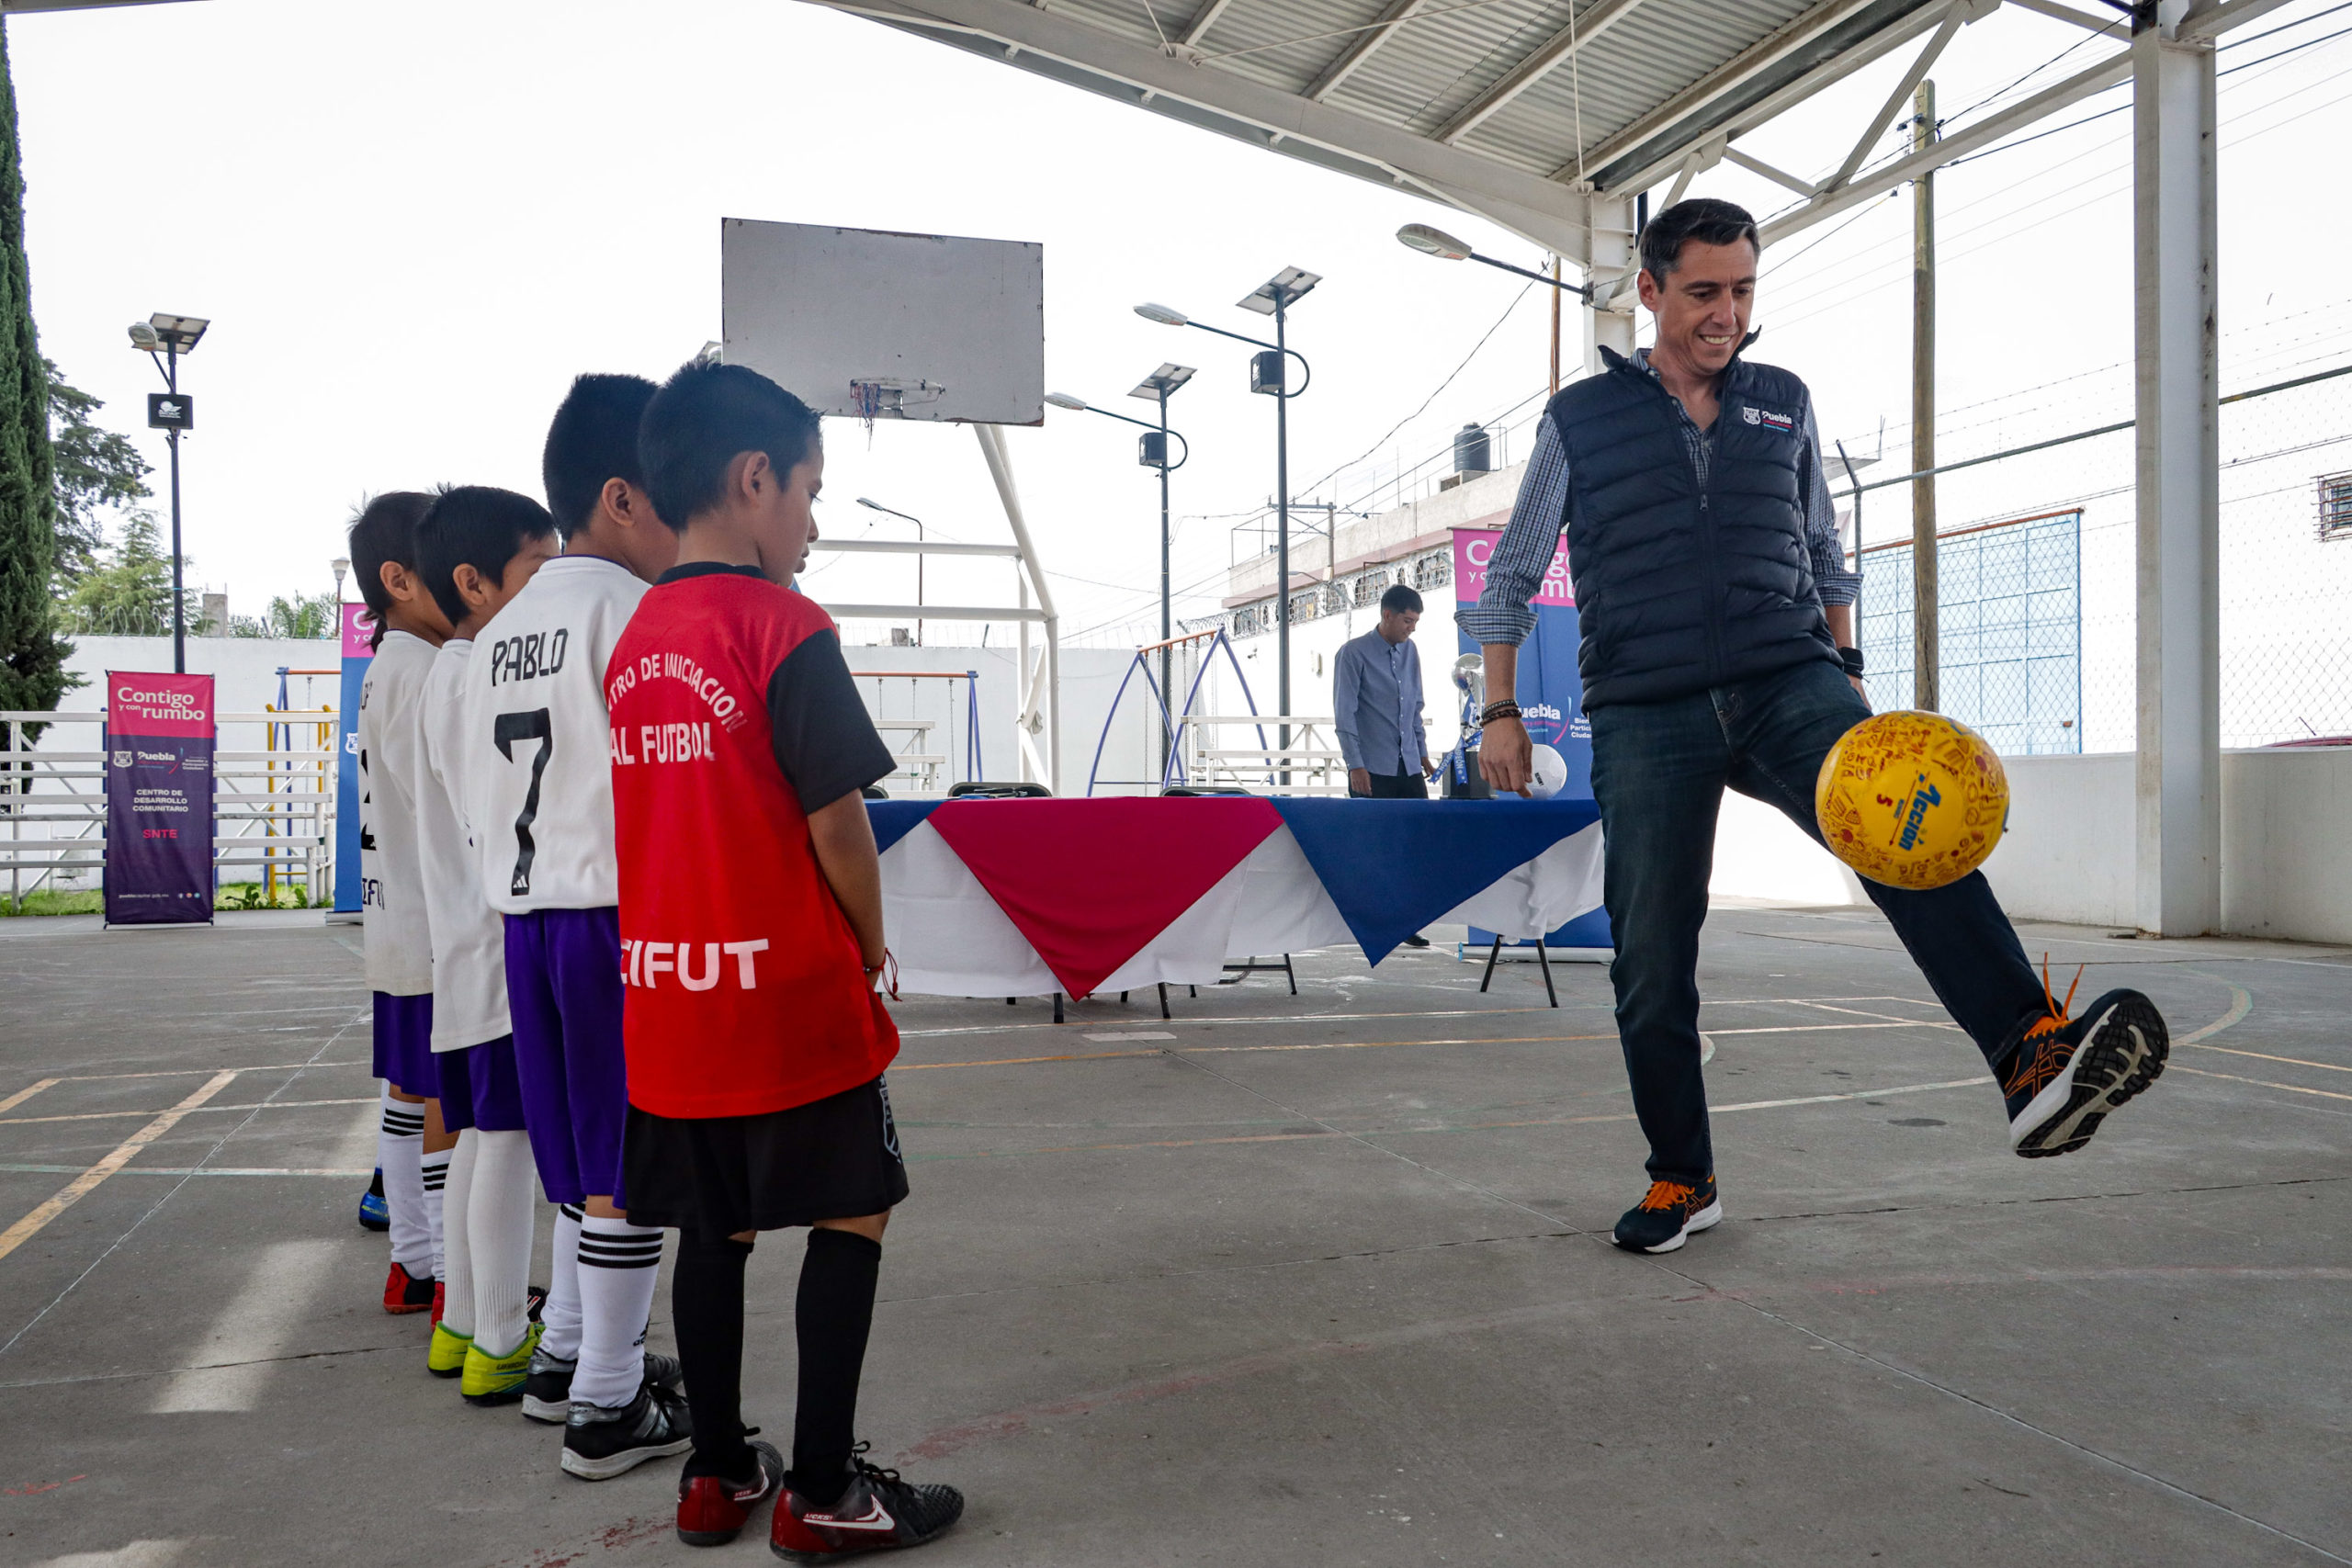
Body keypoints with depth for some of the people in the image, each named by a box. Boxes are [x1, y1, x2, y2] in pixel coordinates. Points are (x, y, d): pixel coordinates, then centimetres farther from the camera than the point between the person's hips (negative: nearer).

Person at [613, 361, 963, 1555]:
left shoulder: (634, 640, 9)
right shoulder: (785, 629, -14)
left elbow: (659, 820, 13)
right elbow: (837, 825, -15)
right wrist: (871, 947, 2)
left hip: (666, 996, 7)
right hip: (790, 993, -7)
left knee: (713, 1231, 16)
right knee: (849, 1219, 7)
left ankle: (716, 1474, 27)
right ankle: (820, 1493, 13)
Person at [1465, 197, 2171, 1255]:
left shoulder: (1783, 404, 17)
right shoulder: (1580, 417, 9)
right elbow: (1510, 576, 14)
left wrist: (1846, 673, 17)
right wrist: (1501, 713, 7)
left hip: (1788, 682, 1)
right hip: (1646, 712, -1)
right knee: (1650, 957, -2)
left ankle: (2034, 1056, -44)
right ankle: (1681, 1180, 15)